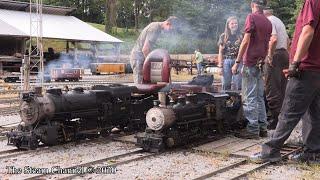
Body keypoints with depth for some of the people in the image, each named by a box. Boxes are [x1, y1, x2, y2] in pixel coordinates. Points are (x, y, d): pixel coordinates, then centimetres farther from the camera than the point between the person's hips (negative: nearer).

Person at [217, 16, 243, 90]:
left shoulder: (241, 36, 8)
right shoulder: (223, 36, 9)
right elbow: (220, 52, 9)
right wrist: (220, 66, 1)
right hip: (226, 61, 1)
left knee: (238, 85, -4)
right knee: (226, 85, 2)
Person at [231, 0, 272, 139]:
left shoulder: (252, 17, -8)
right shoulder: (268, 22, 13)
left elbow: (246, 41, -15)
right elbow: (268, 44, 16)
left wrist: (237, 62, -13)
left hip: (250, 63, -7)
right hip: (261, 64, 7)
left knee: (250, 98, -4)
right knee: (259, 98, 13)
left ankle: (253, 129, -3)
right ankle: (262, 128, 16)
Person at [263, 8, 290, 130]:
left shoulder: (268, 21, -7)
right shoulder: (279, 21, 22)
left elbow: (273, 39, -21)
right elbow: (287, 40, 25)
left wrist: (270, 54, -14)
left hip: (275, 55, -9)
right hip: (285, 54, 10)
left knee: (272, 89, -8)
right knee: (282, 88, 12)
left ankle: (276, 119, -9)